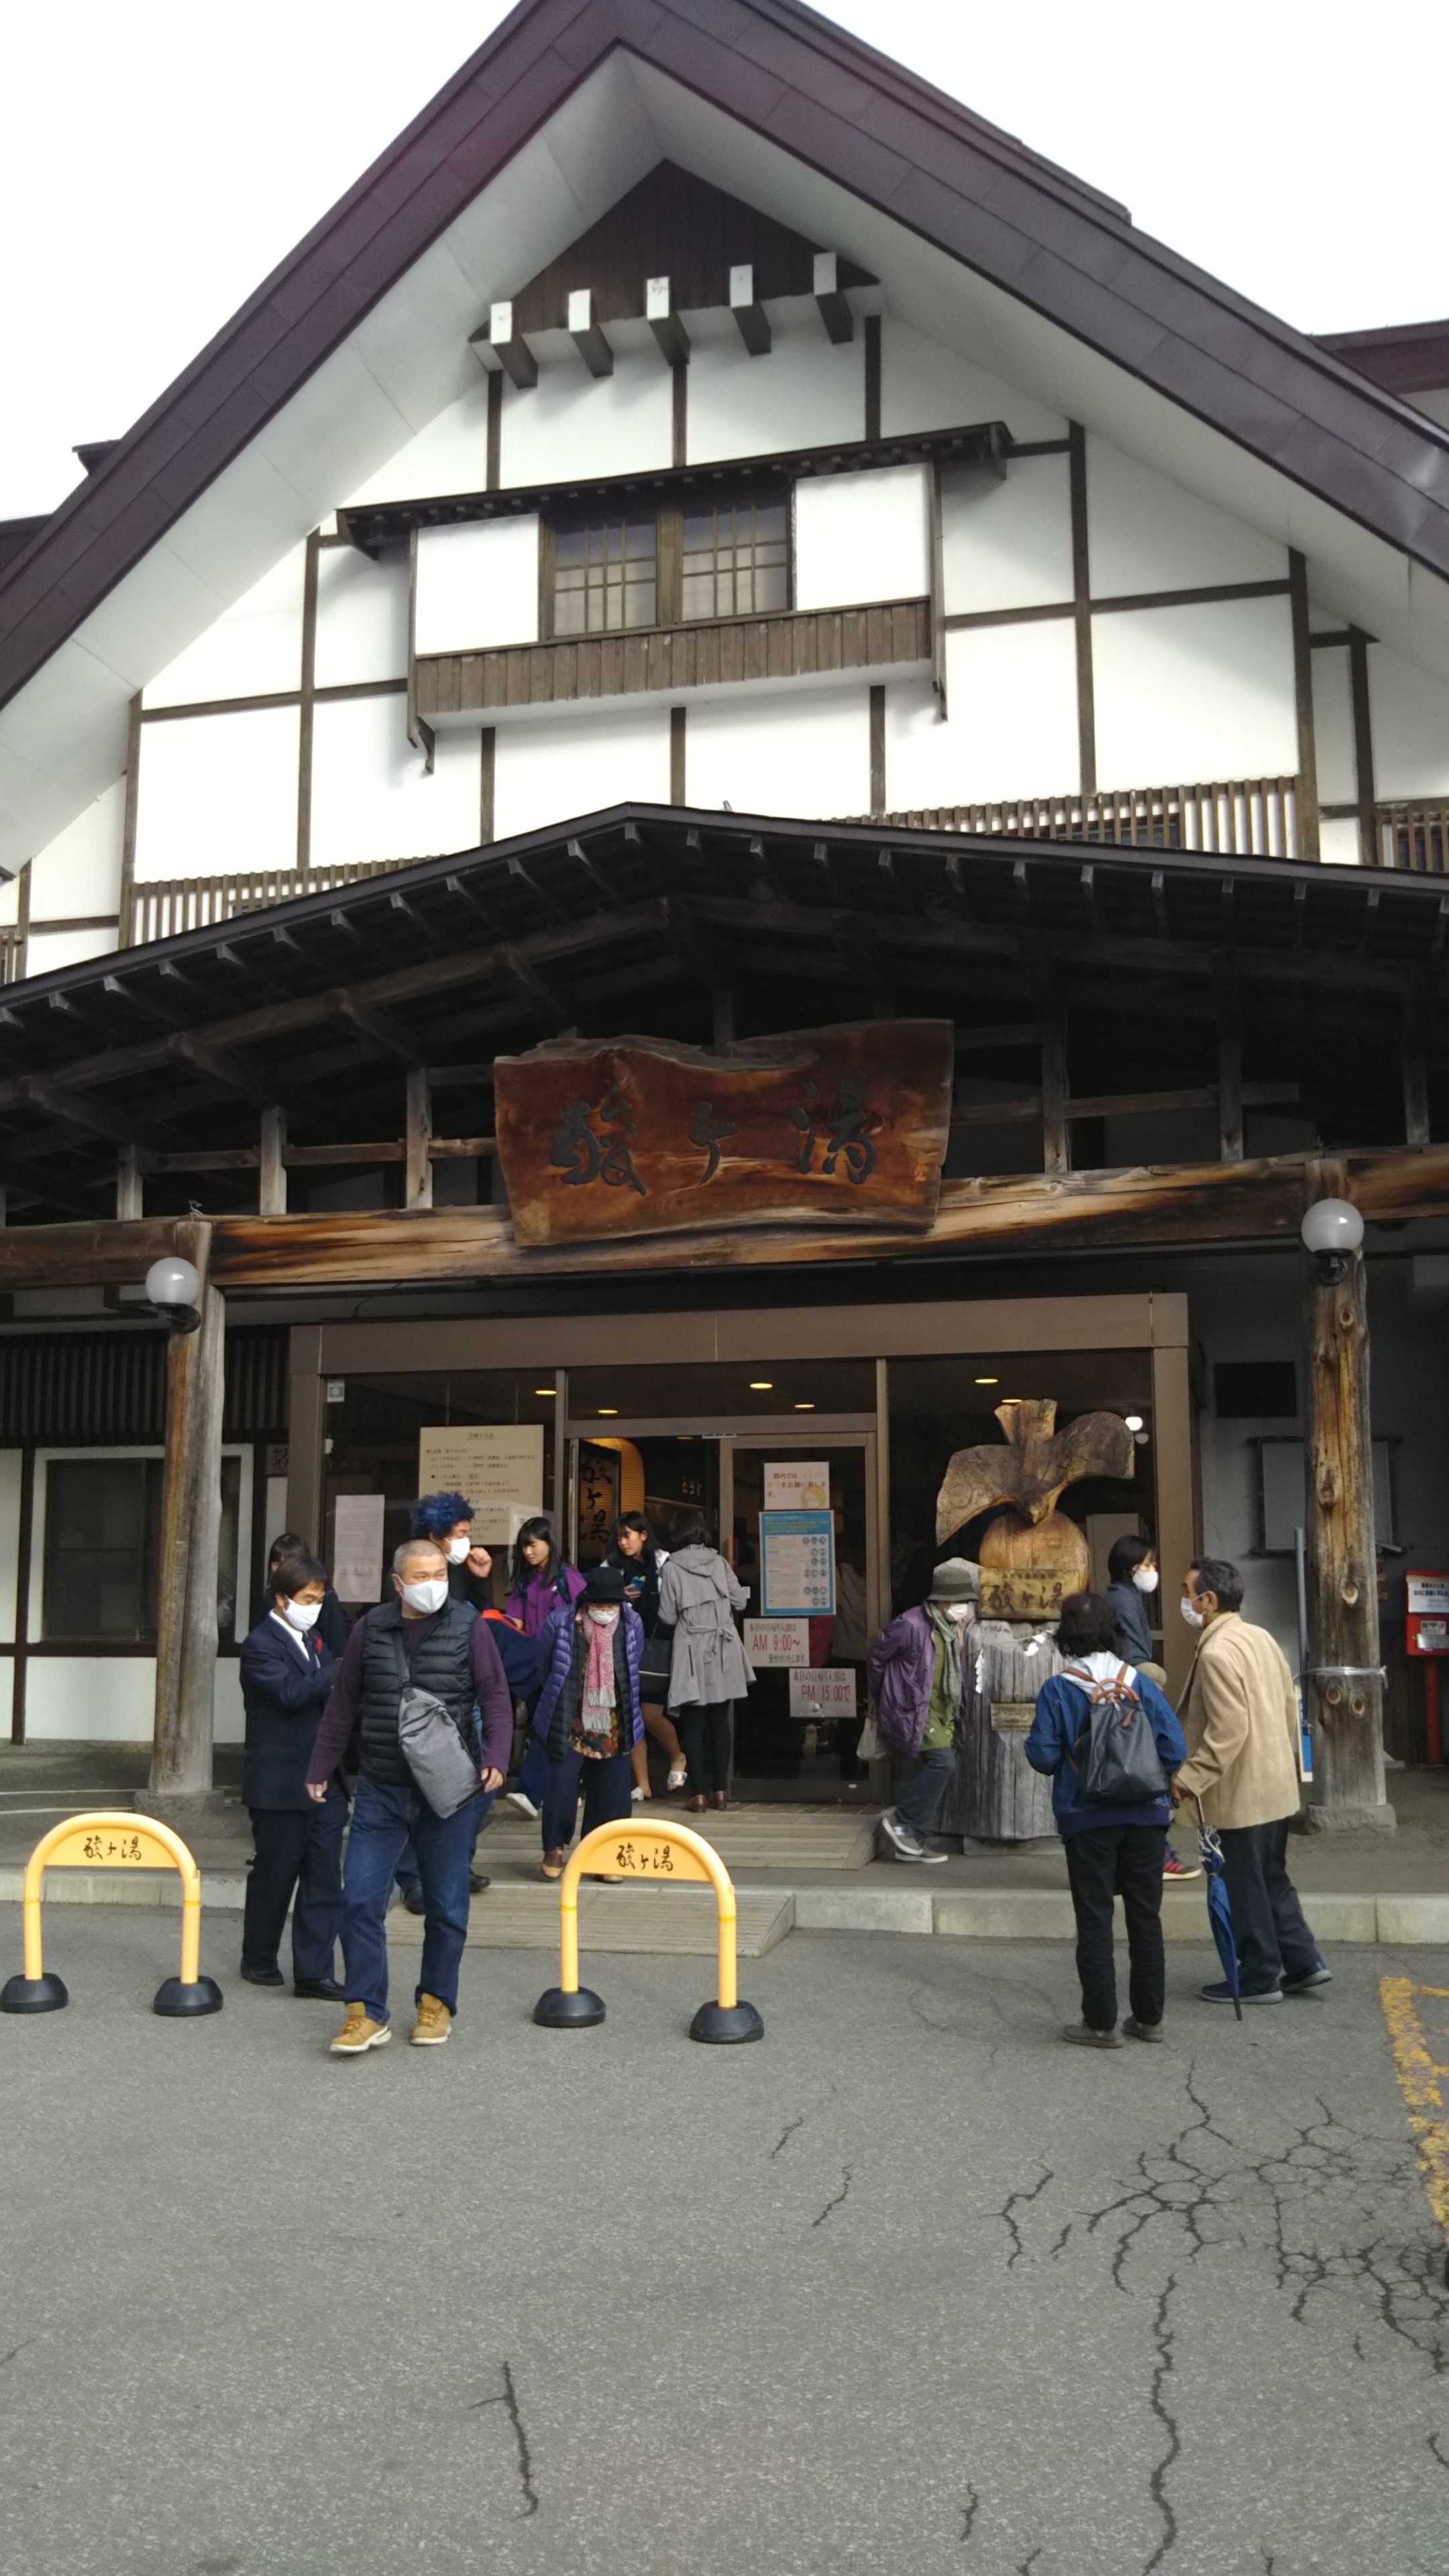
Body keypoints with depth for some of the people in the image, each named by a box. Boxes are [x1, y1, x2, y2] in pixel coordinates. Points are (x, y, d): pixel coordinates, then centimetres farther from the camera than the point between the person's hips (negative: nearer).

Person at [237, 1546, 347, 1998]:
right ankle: (259, 1959, 25)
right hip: (280, 1784, -6)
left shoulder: (315, 1640, 15)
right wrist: (345, 1668, -28)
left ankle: (314, 1972, 6)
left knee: (324, 1880, 2)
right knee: (274, 1876, 7)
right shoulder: (260, 1646, -10)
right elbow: (290, 1692, -25)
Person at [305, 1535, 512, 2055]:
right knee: (360, 1900, -3)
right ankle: (367, 2014, 6)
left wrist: (495, 1756, -17)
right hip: (380, 1790, 2)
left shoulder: (468, 1626, -3)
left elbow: (495, 1696, -3)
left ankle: (436, 2003, 25)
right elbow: (343, 1703, 10)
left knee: (446, 1905, 8)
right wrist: (320, 1768, 11)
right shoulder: (370, 1628, 3)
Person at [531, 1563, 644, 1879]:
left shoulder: (633, 1624, -4)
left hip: (613, 1729, 3)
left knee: (611, 1792, 5)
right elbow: (546, 1667, 4)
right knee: (561, 1788, -3)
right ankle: (554, 1848, 16)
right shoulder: (561, 1622, -11)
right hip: (569, 1726, -2)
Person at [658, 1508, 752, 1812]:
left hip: (692, 1652, -3)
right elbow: (739, 1601, 4)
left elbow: (668, 1617, -6)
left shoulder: (672, 1567, -7)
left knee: (693, 1723, 3)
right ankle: (720, 1789, 10)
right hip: (723, 1650, 3)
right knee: (721, 1720, 9)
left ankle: (698, 1793, -1)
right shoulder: (719, 1562, 1)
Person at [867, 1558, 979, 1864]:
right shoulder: (911, 1625, -18)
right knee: (943, 1760, -20)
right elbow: (876, 1658, -7)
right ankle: (900, 1820, -7)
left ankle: (912, 1842, 14)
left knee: (934, 1771, 5)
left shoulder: (955, 1630, 7)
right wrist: (885, 1699, 5)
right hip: (912, 1712, -8)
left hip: (941, 1714, 8)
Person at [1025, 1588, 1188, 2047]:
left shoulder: (1057, 1690, -9)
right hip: (1145, 1818, 3)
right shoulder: (1141, 1684, -3)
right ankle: (1148, 2017, 21)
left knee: (1095, 1922, 6)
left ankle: (1101, 2022, 8)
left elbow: (1043, 1755, -12)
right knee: (1146, 1917, 13)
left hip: (1088, 1822, -3)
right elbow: (1174, 1748, -6)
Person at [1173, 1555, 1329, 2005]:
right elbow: (1289, 1704, 13)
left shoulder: (1216, 1652, -21)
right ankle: (1302, 1963, 23)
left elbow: (1228, 1730, -26)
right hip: (1276, 1785, 9)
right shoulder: (1261, 1637, 7)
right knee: (1272, 1879, 19)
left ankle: (1260, 1978, 13)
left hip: (1243, 1793, -9)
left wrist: (1191, 1778, -21)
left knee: (1248, 1888, 4)